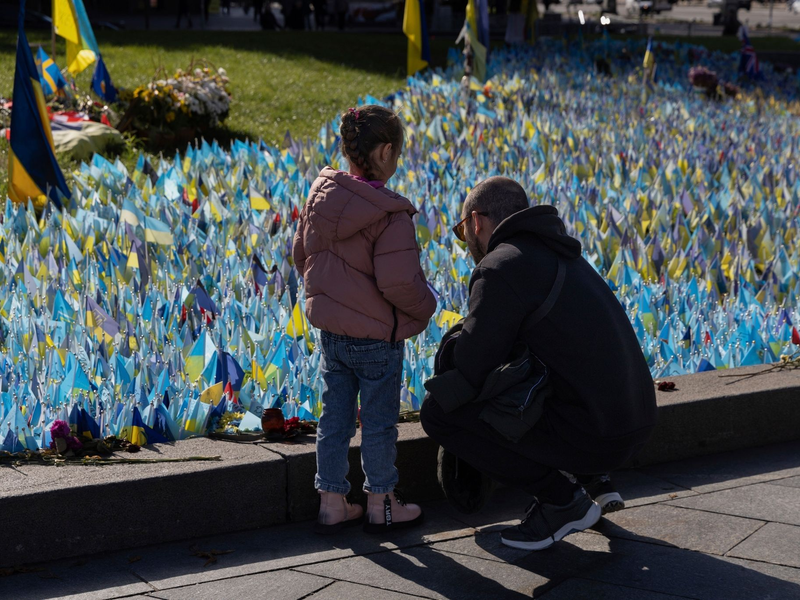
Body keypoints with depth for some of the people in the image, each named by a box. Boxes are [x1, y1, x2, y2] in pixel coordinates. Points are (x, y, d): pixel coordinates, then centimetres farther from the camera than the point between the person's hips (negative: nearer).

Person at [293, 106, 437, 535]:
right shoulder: (390, 215, -22)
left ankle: (332, 503, 23)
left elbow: (302, 256, 11)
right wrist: (426, 307, -6)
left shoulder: (319, 198, 0)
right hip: (376, 338, -6)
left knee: (335, 418, 15)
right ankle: (380, 505, 23)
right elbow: (399, 282, -25)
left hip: (330, 333, 6)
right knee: (379, 422, 9)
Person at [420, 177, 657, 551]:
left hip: (589, 435, -9)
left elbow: (471, 369, -10)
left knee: (438, 412, -4)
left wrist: (442, 396, 11)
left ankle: (562, 500, -1)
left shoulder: (499, 268, -11)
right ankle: (592, 480, 18)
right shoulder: (558, 255, 18)